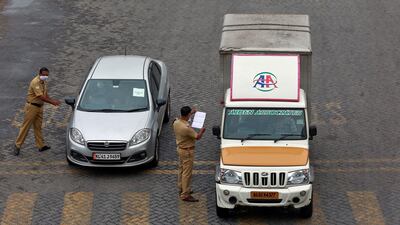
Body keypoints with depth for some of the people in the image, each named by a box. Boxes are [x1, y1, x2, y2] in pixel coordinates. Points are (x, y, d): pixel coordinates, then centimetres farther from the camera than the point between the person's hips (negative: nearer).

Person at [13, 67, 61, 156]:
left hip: (39, 107, 8)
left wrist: (53, 101, -2)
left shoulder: (44, 82, 7)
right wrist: (52, 102, -28)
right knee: (25, 126, -2)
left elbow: (45, 95, 14)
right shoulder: (35, 82, -23)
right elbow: (41, 97, -28)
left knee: (38, 127, 13)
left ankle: (41, 145, 17)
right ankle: (17, 145, 5)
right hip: (32, 106, -8)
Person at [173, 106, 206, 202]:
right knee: (187, 173, -2)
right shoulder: (187, 128, -32)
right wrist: (202, 131, 0)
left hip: (180, 148, 9)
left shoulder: (176, 123, -6)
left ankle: (182, 189, 36)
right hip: (187, 151, -9)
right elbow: (197, 137, -20)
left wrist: (191, 113, 25)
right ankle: (185, 195, 2)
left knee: (182, 170, 22)